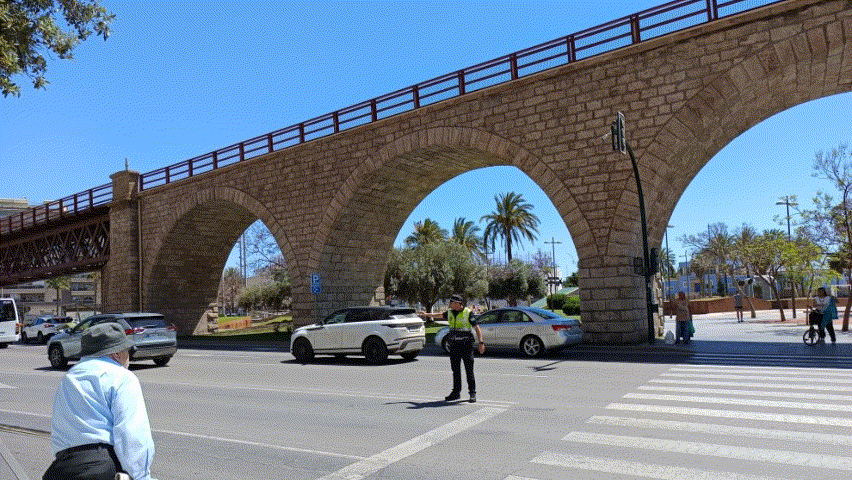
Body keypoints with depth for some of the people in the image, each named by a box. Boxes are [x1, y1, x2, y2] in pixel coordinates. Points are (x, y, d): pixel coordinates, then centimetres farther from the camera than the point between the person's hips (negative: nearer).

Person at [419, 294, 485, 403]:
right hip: (454, 345, 6)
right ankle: (456, 392, 18)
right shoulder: (450, 313, 9)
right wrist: (426, 314, 35)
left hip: (466, 344, -6)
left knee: (469, 370, -4)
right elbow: (440, 315, 29)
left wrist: (481, 342, -17)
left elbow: (477, 328, -8)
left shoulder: (468, 313, -8)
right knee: (455, 370, 9)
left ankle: (472, 393, 3)